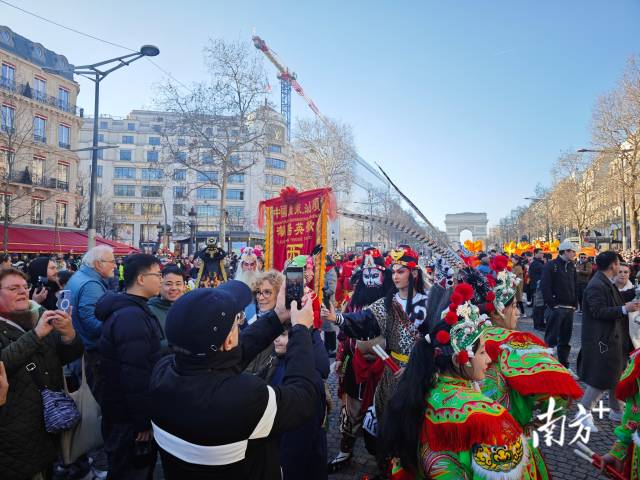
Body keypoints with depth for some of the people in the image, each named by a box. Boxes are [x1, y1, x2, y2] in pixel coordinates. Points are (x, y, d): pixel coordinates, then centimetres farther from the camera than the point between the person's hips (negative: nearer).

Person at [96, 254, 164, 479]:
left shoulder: (126, 309, 7)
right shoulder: (132, 316, -26)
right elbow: (136, 376, -29)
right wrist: (143, 422, -21)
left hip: (123, 410, 9)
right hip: (129, 418, -9)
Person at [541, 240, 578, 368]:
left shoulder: (572, 267, 14)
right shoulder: (551, 265, -6)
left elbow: (575, 286, 18)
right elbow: (545, 286, -12)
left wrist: (575, 304, 8)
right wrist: (552, 303, -15)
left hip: (569, 308, 7)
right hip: (556, 308, -6)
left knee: (565, 339, 12)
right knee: (551, 339, -3)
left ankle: (564, 365, 21)